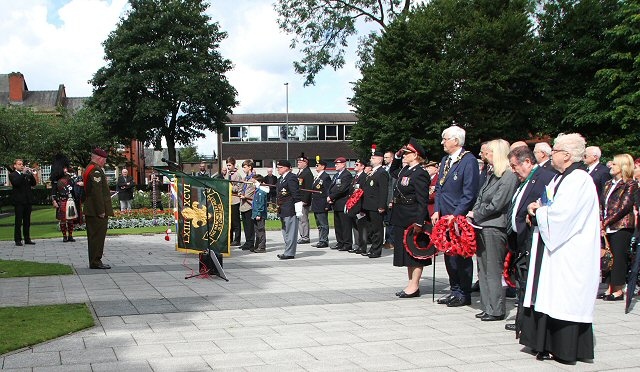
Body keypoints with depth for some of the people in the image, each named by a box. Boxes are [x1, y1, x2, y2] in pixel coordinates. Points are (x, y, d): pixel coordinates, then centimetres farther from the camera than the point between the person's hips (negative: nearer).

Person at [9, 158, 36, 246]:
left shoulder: (27, 174, 16)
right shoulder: (12, 175, 1)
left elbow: (33, 183, 7)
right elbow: (16, 183, -18)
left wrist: (30, 174, -7)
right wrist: (23, 173, -18)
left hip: (28, 200, 5)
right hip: (19, 201, -5)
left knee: (27, 221, 8)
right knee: (18, 221, -3)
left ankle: (27, 239, 13)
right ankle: (18, 240, -1)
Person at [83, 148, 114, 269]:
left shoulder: (89, 168, 18)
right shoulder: (96, 170, -16)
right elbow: (97, 192, -21)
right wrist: (101, 211, -21)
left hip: (91, 211, 11)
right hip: (98, 211, -11)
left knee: (94, 236, 13)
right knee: (98, 236, -7)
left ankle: (94, 261, 19)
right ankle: (95, 262, -4)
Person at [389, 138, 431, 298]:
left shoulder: (420, 174, -16)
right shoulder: (405, 170, 10)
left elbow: (422, 201, -19)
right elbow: (392, 172, 33)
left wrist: (418, 222, -24)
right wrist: (397, 157, 17)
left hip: (413, 220, -9)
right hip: (402, 219, 9)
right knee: (407, 253, 14)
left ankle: (414, 286, 5)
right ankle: (411, 284, 23)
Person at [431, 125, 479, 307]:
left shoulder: (469, 161, -12)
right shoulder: (445, 160, 13)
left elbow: (470, 193, -16)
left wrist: (455, 215, -19)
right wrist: (437, 211, 6)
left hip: (460, 217, -8)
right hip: (445, 217, 8)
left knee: (461, 256, 0)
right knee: (449, 254, 12)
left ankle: (464, 294, 11)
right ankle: (455, 290, 23)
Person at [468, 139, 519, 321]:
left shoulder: (509, 176, -13)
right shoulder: (492, 174, 16)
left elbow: (496, 204, -16)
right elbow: (480, 199, 18)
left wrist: (475, 214, -7)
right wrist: (473, 215, 2)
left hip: (494, 228, -9)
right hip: (482, 226, 9)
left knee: (493, 272, -3)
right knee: (483, 270, 11)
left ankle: (497, 310, 6)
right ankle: (487, 307, 19)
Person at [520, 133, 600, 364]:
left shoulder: (579, 180, -16)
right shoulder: (560, 178, 15)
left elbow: (561, 215, -24)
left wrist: (538, 210, -7)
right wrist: (539, 208, 0)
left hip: (569, 255, -9)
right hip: (554, 249, 10)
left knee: (565, 300, -3)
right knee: (550, 299, 11)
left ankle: (566, 351, 5)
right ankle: (549, 345, 18)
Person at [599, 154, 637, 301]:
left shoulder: (630, 184, -6)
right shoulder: (609, 184, 16)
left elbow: (624, 206, -13)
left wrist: (607, 222, -15)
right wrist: (602, 224, 2)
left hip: (622, 226, -7)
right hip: (609, 227, 7)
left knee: (619, 258, -4)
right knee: (610, 258, 9)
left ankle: (619, 291, 3)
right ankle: (610, 288, 14)